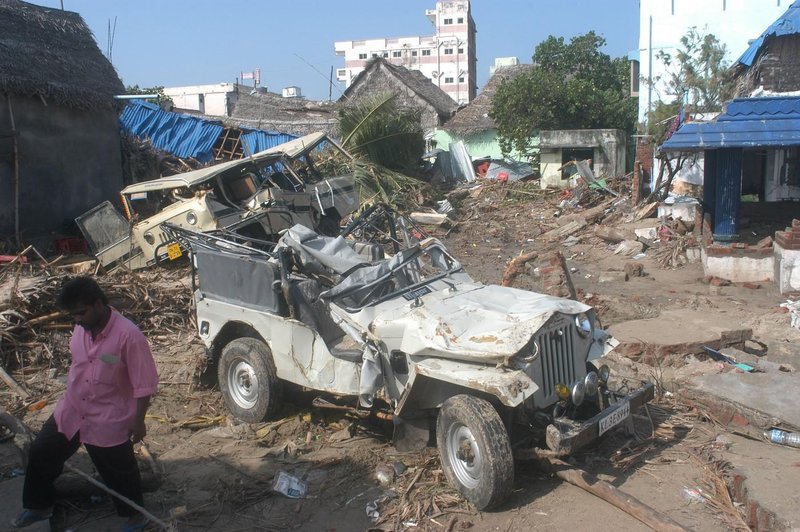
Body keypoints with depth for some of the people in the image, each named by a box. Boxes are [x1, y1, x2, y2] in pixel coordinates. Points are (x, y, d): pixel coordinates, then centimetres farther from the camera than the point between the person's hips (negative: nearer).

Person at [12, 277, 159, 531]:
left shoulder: (128, 335, -26)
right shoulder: (81, 328, -5)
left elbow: (144, 383, -20)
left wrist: (138, 420, -16)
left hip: (109, 421, -6)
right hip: (70, 412, 7)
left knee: (118, 471, 11)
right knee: (41, 453, 18)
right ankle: (39, 506, 43)